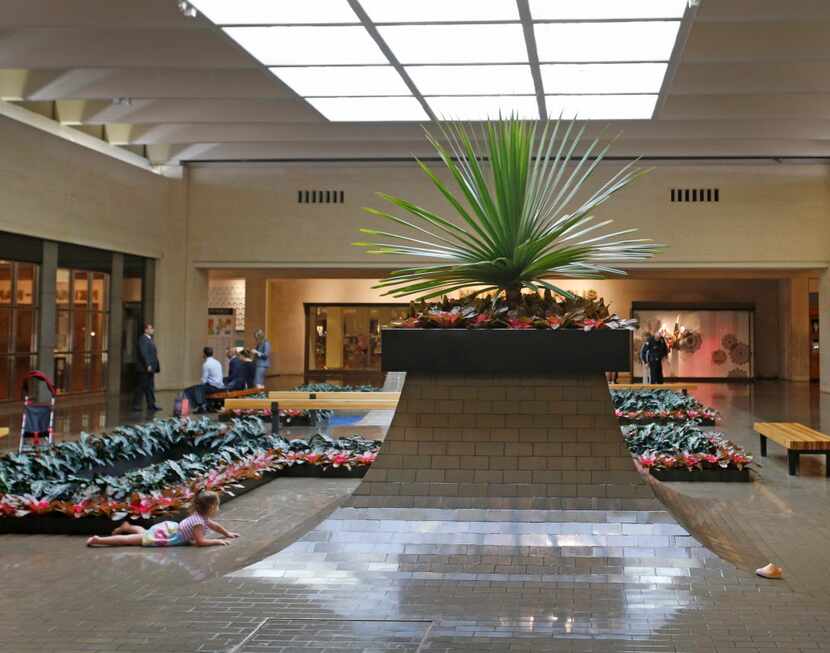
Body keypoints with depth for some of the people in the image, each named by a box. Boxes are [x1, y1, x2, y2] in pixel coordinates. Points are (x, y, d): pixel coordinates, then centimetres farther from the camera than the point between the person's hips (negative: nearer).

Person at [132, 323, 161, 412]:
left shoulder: (149, 339, 19)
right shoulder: (142, 339, -12)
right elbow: (143, 353, -20)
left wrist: (156, 366, 12)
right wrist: (148, 365, -23)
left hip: (150, 368, 10)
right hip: (144, 368, -10)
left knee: (150, 387, 10)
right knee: (142, 386, -5)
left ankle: (151, 404, 12)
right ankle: (136, 405, 1)